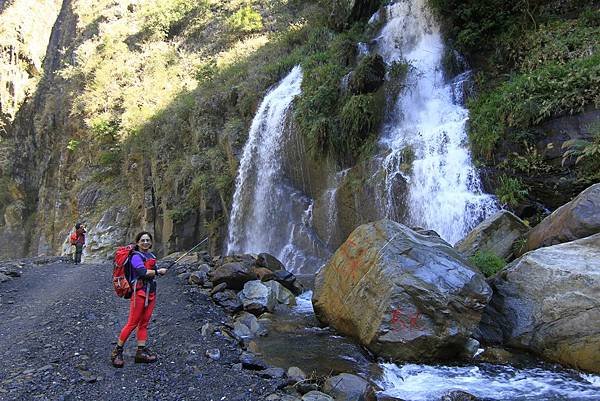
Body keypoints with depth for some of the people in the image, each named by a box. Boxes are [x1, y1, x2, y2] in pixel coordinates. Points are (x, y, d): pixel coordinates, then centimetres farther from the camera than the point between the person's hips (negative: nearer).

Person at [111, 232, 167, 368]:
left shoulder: (151, 256, 14)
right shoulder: (136, 257, -9)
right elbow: (143, 272, -24)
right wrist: (158, 271, -12)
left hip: (151, 293, 7)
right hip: (139, 292, -7)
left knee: (144, 323, 9)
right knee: (132, 323, -6)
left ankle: (141, 352, 13)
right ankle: (117, 351, 7)